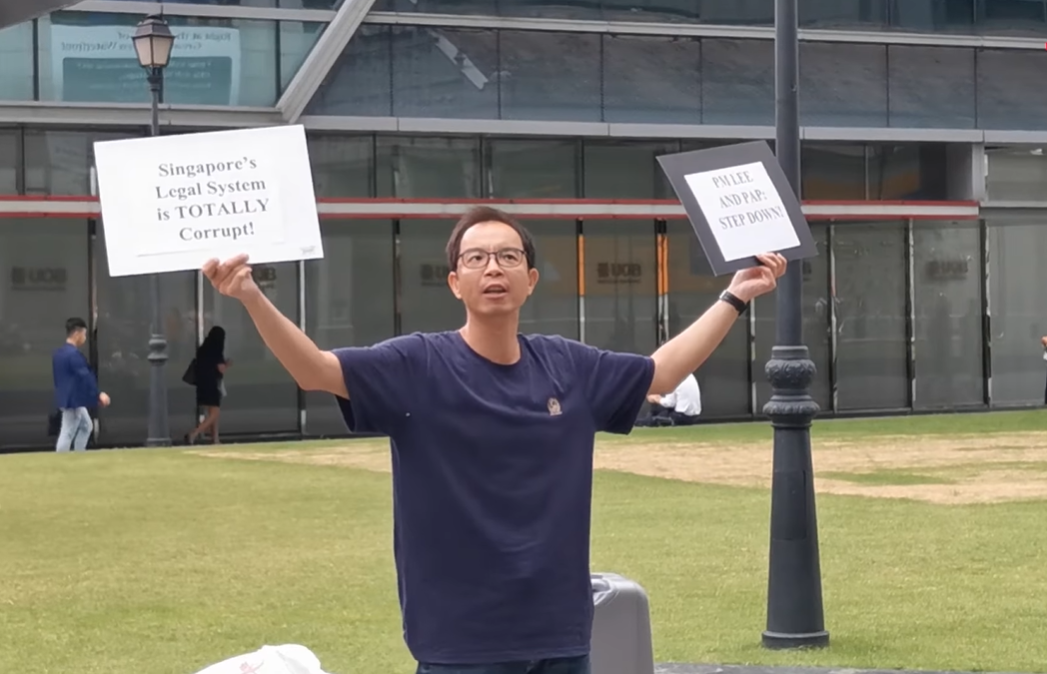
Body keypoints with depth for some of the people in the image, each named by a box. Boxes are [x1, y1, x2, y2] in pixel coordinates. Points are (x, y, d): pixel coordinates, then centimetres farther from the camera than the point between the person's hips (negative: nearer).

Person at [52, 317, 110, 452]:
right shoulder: (74, 354, -19)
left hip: (66, 398, 11)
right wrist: (99, 394, -30)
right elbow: (85, 376, -26)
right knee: (68, 434, -6)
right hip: (73, 400, -11)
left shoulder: (58, 353, 12)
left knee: (86, 426, 22)